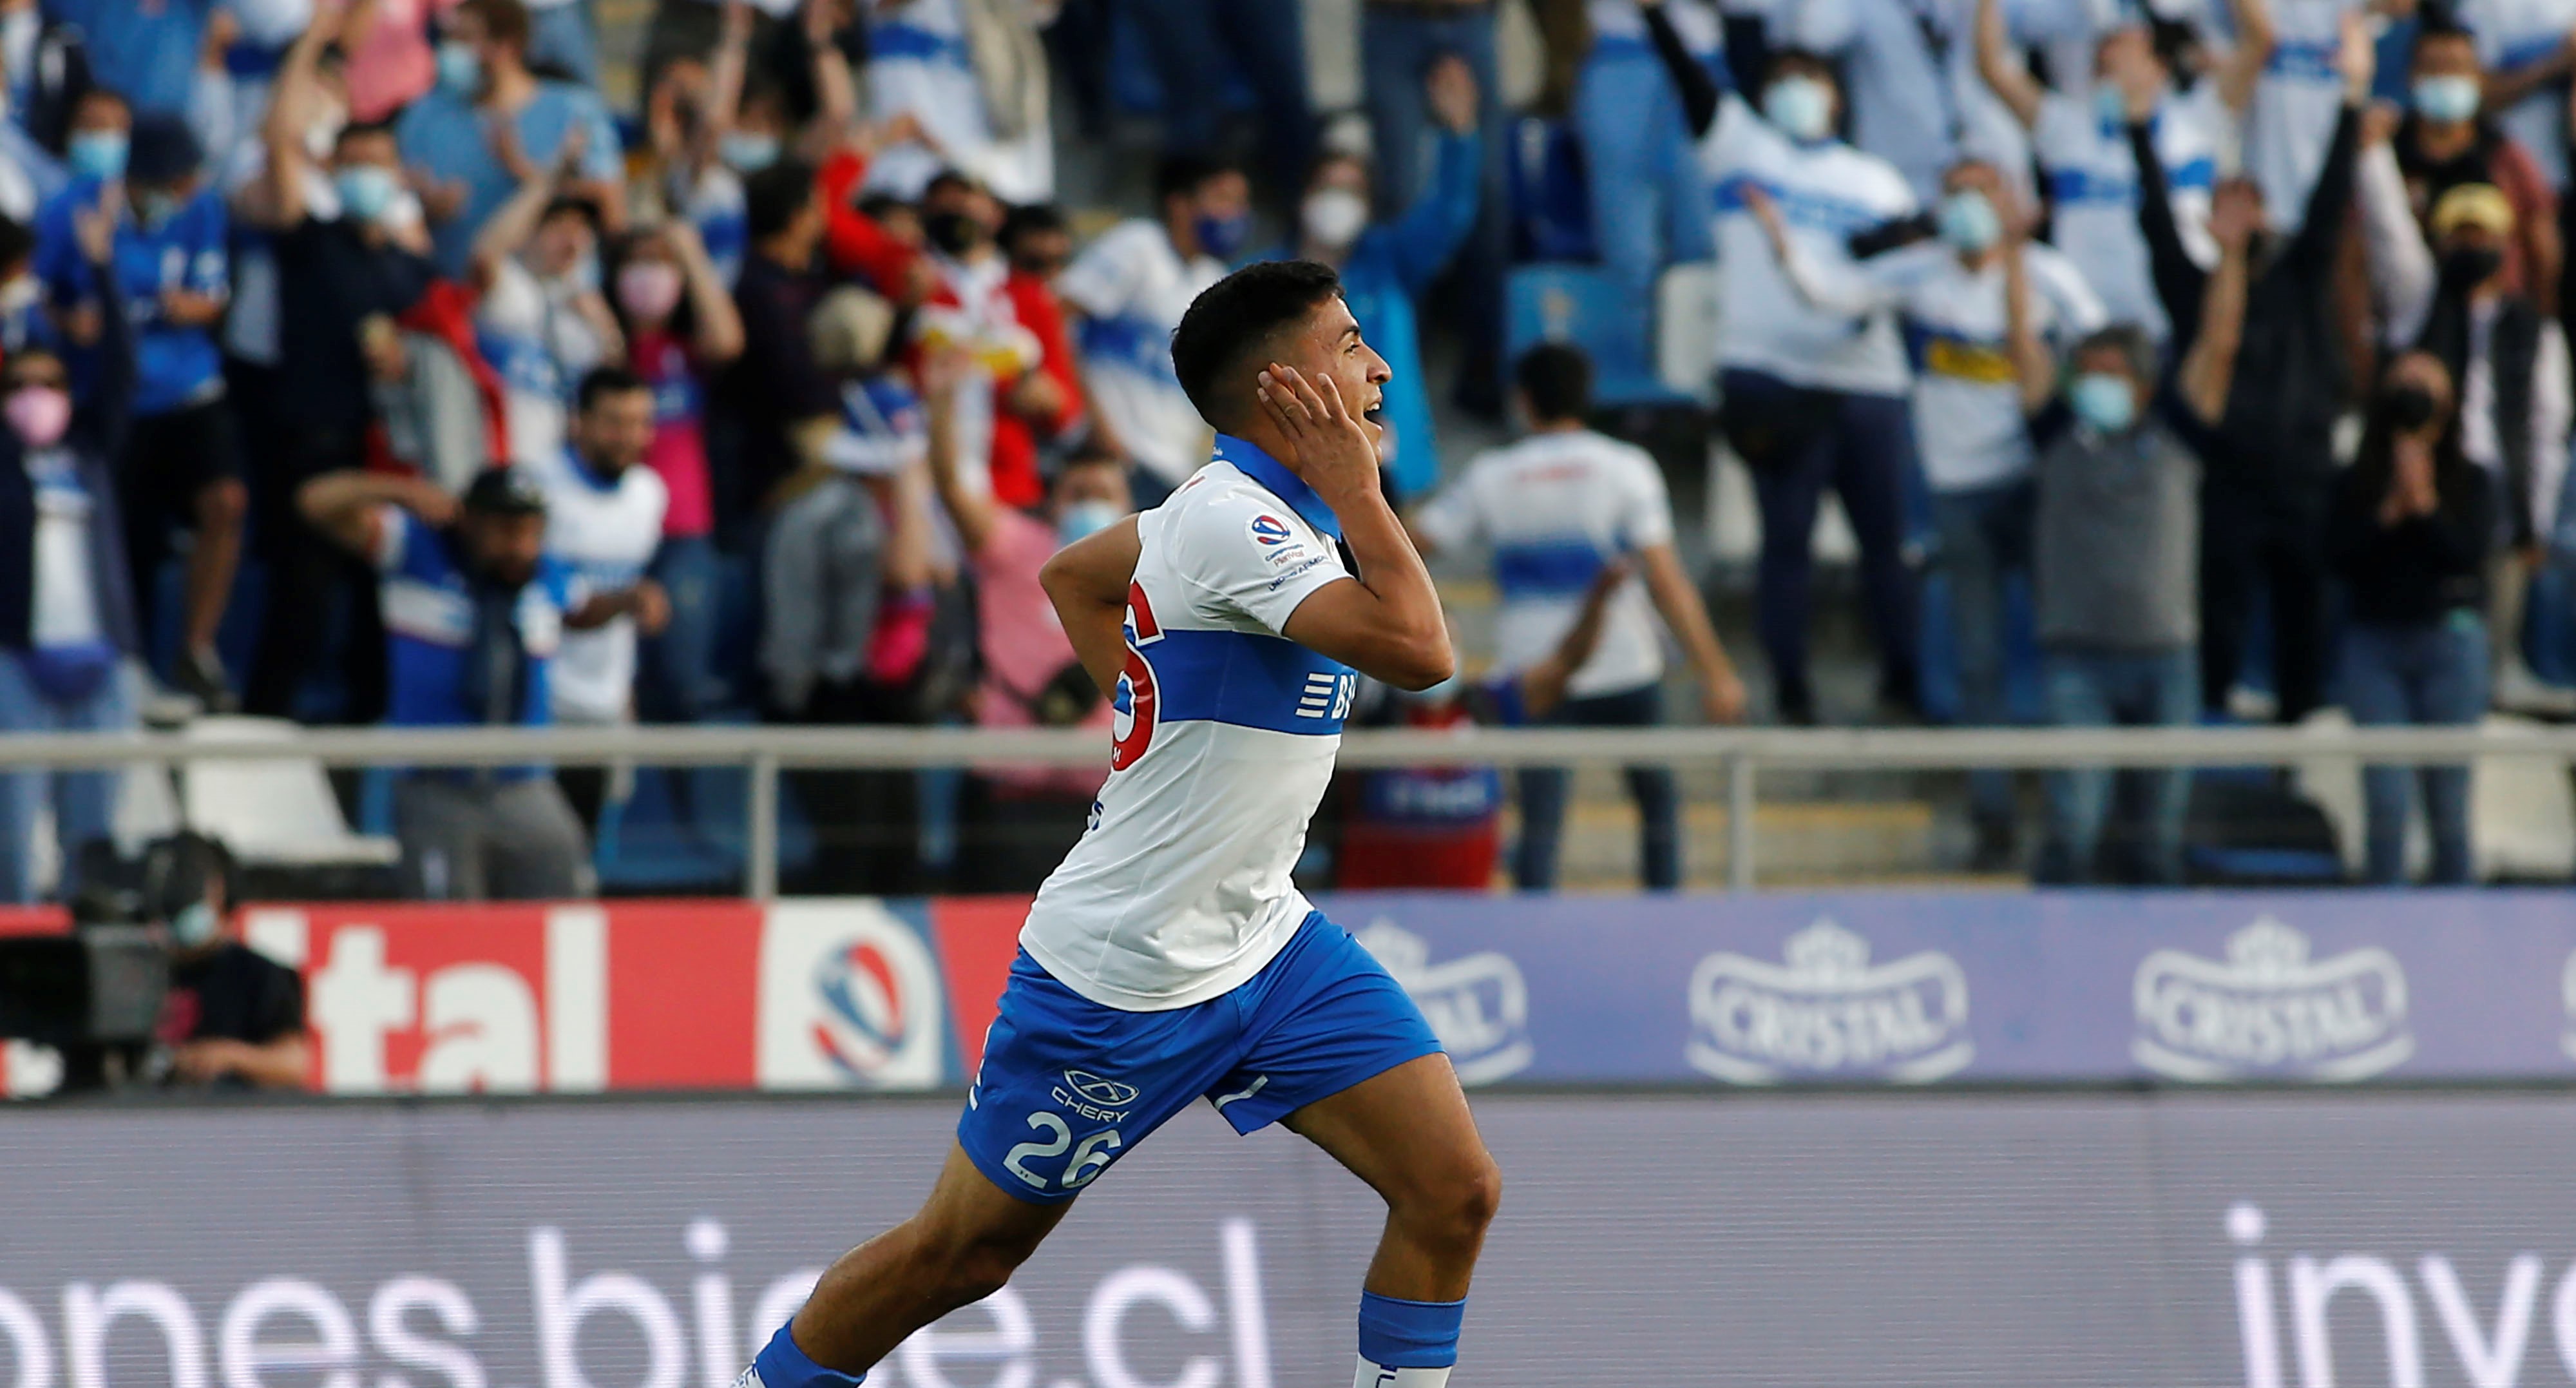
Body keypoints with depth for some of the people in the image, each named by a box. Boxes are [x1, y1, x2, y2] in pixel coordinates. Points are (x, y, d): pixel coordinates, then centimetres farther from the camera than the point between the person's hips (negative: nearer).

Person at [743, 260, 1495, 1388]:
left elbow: (1073, 575, 25)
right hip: (1124, 983, -9)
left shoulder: (1238, 508, 7)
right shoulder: (1233, 521, -22)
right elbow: (1419, 653, -34)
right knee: (961, 1255, 5)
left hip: (1265, 944, 9)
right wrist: (1356, 489, -22)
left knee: (1454, 1191, -7)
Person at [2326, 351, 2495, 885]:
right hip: (2375, 644, 0)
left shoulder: (2469, 482, 4)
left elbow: (2470, 551, -10)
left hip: (2448, 637, 0)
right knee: (2385, 802, -5)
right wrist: (2390, 511, -13)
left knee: (2448, 801, 2)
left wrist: (2424, 503, -16)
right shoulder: (2358, 482, 6)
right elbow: (2339, 554, -6)